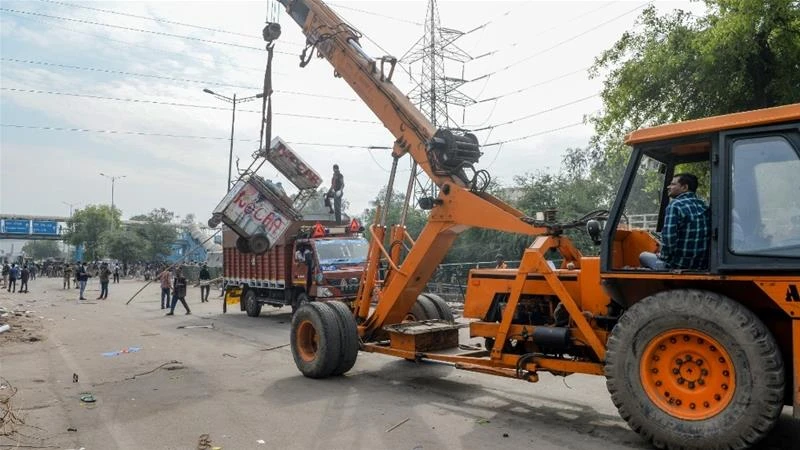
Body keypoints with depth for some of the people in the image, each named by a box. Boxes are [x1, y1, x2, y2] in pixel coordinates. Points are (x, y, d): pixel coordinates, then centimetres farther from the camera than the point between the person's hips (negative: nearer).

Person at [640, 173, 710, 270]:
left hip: (679, 266, -7)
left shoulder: (675, 205, -15)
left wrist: (663, 255, -5)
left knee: (643, 256, 16)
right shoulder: (704, 206, 9)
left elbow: (668, 238, -24)